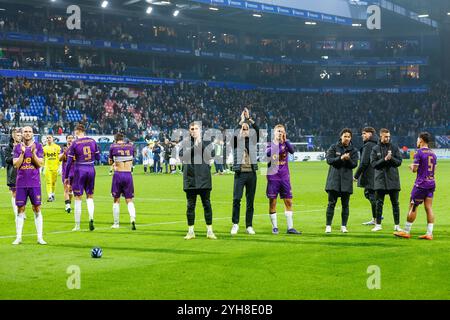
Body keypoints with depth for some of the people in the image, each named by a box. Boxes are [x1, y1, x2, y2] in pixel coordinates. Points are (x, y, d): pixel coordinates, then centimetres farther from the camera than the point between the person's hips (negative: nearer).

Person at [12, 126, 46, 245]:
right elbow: (16, 165, -1)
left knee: (37, 209, -1)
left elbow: (40, 164, -4)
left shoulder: (38, 146, 4)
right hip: (21, 183, 1)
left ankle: (40, 237, 3)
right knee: (20, 209, 3)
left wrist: (33, 153, -17)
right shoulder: (18, 147, 7)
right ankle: (18, 237, 8)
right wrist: (22, 153, -13)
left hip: (34, 183, -1)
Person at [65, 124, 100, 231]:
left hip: (79, 170, -3)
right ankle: (91, 218, -7)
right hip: (91, 170, 3)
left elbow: (69, 162, -5)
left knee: (78, 198, 4)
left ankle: (77, 225, 7)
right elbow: (98, 158, 9)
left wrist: (66, 177, 2)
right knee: (90, 196, 15)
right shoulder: (92, 141, 3)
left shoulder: (74, 144, -7)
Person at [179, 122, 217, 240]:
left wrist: (201, 143, -12)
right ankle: (191, 231, 13)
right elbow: (182, 156, -6)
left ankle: (209, 230, 8)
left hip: (204, 177, 0)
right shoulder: (186, 141, 5)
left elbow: (211, 155, -6)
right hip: (190, 177, 0)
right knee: (190, 205, 5)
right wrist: (194, 146, -14)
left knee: (207, 204, 1)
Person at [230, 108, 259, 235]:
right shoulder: (236, 140, 5)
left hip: (251, 173, 2)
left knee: (250, 201, 5)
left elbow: (257, 130, -7)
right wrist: (241, 120, -14)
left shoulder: (252, 140, 10)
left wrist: (249, 119, -13)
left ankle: (249, 226, 12)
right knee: (236, 199, -13)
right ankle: (235, 224, 0)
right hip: (240, 173, -2)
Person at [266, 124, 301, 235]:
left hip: (285, 177, 2)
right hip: (273, 176, -2)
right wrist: (276, 142, -23)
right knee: (272, 202, 0)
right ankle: (274, 227, 10)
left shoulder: (286, 144, 7)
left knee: (288, 201, 2)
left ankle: (290, 227, 7)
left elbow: (292, 151, -15)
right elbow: (268, 153, -20)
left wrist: (285, 140, -23)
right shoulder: (270, 144, 2)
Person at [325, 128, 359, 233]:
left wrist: (348, 159, -20)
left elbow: (354, 164, 0)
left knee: (345, 204, 4)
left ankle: (343, 226, 11)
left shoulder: (353, 150, 7)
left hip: (346, 180, 2)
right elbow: (329, 160, -7)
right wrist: (340, 158, -20)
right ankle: (328, 226, 1)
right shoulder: (334, 147, 4)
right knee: (331, 203, -3)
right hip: (334, 178, -1)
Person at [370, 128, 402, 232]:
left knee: (395, 203, 4)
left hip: (393, 179, 0)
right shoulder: (375, 149, 4)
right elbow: (373, 163, -4)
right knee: (379, 203, 4)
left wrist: (391, 158, -17)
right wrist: (384, 159, -16)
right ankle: (378, 224, 12)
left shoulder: (394, 148, 5)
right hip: (380, 180, 0)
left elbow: (399, 161, 0)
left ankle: (397, 225, 9)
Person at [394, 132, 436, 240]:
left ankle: (406, 232, 6)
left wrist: (411, 166, 9)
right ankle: (429, 233, 1)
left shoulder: (419, 153, -10)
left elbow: (414, 169, -12)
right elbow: (434, 170, 17)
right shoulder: (433, 154, 12)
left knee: (413, 207, 0)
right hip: (431, 183, 7)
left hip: (421, 184, -7)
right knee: (429, 208, 4)